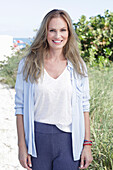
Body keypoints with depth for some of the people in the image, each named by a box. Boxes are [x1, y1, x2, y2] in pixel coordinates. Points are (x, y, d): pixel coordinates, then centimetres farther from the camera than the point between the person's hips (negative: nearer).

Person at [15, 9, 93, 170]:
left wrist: (87, 144, 1)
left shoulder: (78, 66, 3)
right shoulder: (28, 64, 0)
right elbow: (20, 107, 1)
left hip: (68, 139, 1)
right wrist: (22, 146, -2)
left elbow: (84, 107, 6)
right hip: (37, 137, 0)